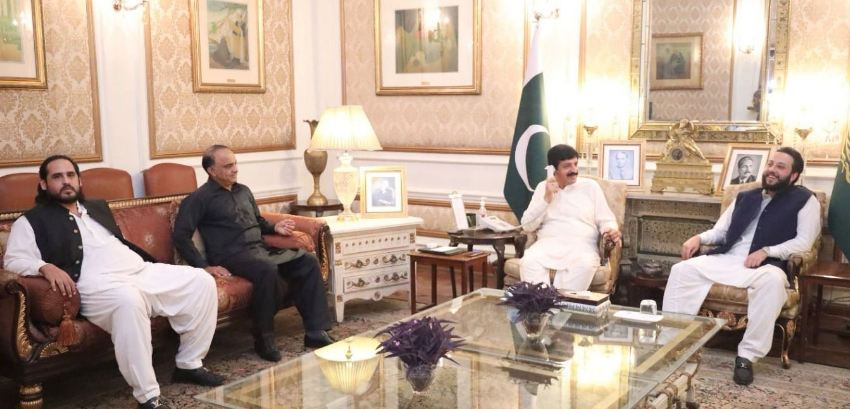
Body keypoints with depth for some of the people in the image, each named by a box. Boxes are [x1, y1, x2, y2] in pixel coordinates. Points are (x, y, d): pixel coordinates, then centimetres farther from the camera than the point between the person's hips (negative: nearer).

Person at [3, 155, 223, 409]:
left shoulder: (98, 207, 28)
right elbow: (14, 260, -4)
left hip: (142, 271, 7)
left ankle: (189, 364, 2)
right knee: (128, 299, -42)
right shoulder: (32, 221, 9)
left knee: (202, 280, -9)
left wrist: (149, 262, 23)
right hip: (97, 284, -7)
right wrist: (46, 267, -23)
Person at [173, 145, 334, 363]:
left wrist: (274, 227, 13)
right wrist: (205, 266, -16)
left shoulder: (243, 191, 21)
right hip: (232, 255, -7)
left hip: (261, 249, 7)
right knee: (267, 270, -37)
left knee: (308, 261, -11)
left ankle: (315, 332, -15)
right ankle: (264, 339, -22)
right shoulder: (200, 199, 0)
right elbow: (180, 237, -8)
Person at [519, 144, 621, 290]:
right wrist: (546, 198, -5)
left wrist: (611, 230, -13)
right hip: (549, 243, 1)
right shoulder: (543, 187, 14)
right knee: (529, 261, -32)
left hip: (581, 245, 0)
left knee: (584, 264, -36)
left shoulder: (590, 186, 12)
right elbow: (527, 226, 6)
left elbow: (606, 220, 12)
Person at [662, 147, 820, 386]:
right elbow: (720, 231, 22)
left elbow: (804, 241, -3)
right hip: (725, 259, 5)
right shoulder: (745, 197, 24)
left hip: (765, 266, -5)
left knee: (773, 279, -40)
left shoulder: (805, 200, 8)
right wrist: (700, 238, 0)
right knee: (682, 270, -17)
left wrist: (766, 251, -17)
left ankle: (747, 355, -32)